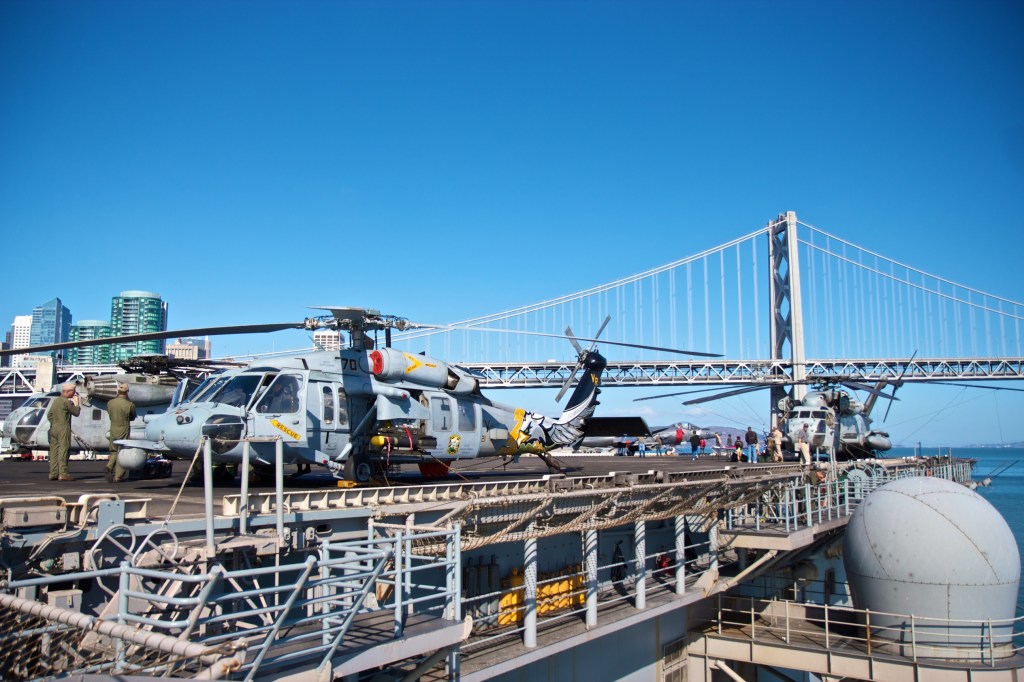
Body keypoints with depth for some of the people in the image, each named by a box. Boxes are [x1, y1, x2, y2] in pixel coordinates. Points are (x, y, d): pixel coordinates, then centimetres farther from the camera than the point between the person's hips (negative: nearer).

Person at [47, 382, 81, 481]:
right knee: (63, 451, -7)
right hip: (63, 429, -9)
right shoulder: (66, 401, -11)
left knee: (54, 451, 8)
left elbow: (49, 415, 19)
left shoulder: (55, 401, 15)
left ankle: (53, 474, 10)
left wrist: (54, 423, 18)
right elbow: (76, 412, -6)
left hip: (53, 429, 9)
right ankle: (63, 474, -9)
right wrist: (77, 402, 6)